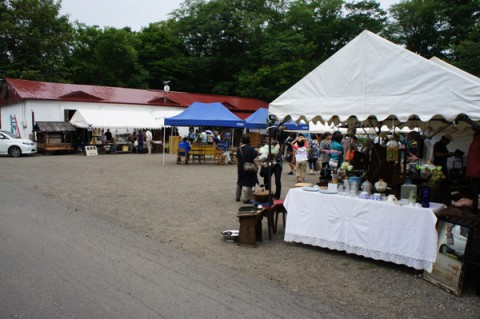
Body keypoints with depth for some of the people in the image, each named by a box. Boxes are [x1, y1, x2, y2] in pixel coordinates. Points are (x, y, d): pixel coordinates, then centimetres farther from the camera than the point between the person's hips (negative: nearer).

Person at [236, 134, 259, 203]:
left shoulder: (238, 149, 2)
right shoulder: (251, 149, -17)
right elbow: (255, 160, -18)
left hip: (240, 169, 6)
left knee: (239, 183, 21)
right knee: (248, 184, 0)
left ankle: (237, 197, 32)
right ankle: (246, 199, 2)